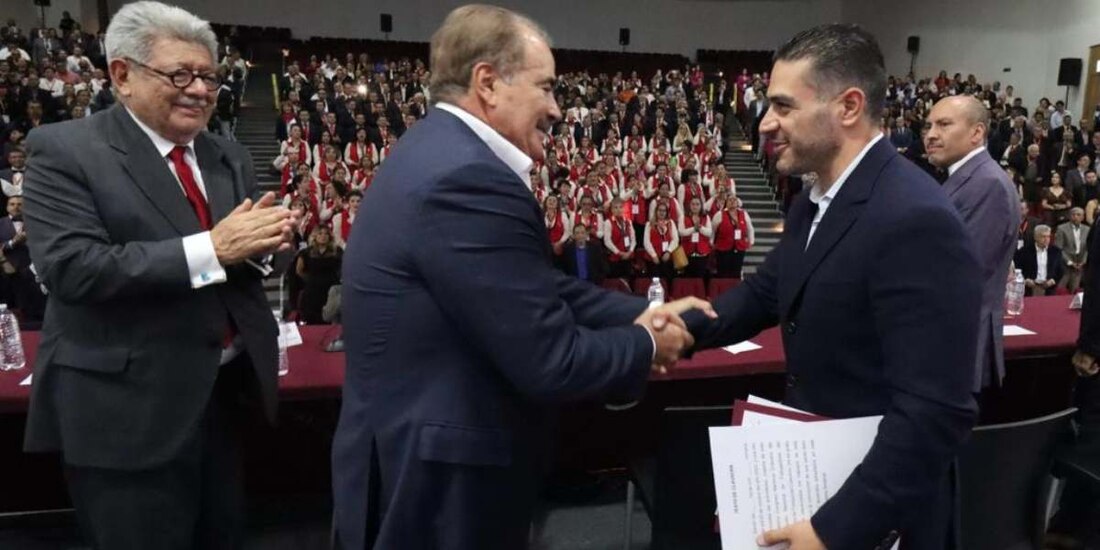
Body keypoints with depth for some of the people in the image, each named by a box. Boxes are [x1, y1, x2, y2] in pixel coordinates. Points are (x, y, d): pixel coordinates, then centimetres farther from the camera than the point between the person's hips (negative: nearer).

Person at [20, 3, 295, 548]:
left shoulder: (229, 156, 9)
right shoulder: (64, 150, -9)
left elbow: (244, 258, 9)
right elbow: (71, 266, -21)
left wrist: (260, 239, -15)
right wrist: (211, 248, -27)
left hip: (229, 393, 6)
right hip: (128, 408, -5)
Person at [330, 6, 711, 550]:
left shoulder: (442, 152, 6)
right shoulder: (468, 177, -26)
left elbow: (539, 288, 11)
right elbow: (550, 362, -24)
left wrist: (638, 312, 3)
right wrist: (646, 344, -7)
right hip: (437, 482, -10)